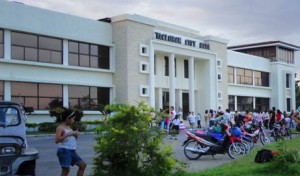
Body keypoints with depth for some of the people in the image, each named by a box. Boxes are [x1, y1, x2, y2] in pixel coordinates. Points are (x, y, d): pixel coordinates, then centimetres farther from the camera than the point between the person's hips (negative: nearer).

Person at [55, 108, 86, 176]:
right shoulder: (60, 128, -9)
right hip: (64, 151, -9)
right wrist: (67, 134, -26)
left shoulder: (68, 127, 17)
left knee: (83, 165, 12)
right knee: (66, 170, -9)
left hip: (72, 151, 9)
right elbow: (57, 140, -23)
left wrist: (76, 135, 5)